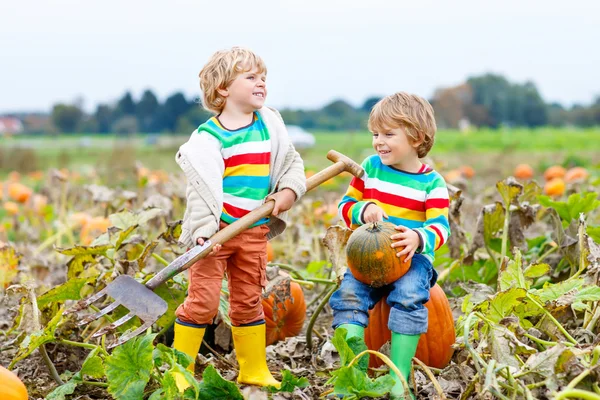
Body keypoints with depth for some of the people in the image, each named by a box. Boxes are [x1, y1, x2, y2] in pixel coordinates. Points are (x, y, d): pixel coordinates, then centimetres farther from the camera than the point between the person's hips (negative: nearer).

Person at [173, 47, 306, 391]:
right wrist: (203, 230, -24)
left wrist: (287, 192, -4)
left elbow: (292, 163, 15)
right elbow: (201, 187, -15)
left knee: (249, 301, 13)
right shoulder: (208, 136, -10)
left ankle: (254, 370, 23)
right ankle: (180, 371, 4)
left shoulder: (270, 124, 6)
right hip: (216, 231, -5)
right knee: (203, 300, -7)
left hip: (254, 232, 5)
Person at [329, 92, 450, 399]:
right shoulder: (371, 167, 6)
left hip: (413, 257, -3)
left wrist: (419, 238, -34)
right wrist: (363, 210, -13)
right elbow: (345, 205, 11)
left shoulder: (432, 182, -2)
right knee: (349, 294, -25)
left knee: (410, 296, -33)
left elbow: (440, 227, -11)